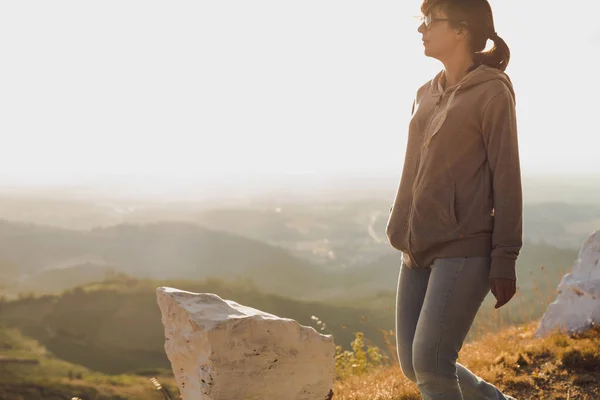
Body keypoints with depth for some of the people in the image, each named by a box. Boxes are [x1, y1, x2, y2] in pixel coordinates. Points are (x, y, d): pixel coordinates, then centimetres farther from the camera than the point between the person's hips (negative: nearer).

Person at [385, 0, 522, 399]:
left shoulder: (492, 92, -6)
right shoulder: (427, 94, 15)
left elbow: (506, 179, -10)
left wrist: (505, 260, -14)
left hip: (465, 250, -8)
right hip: (419, 249, 8)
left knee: (430, 362, -12)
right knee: (414, 365, 9)